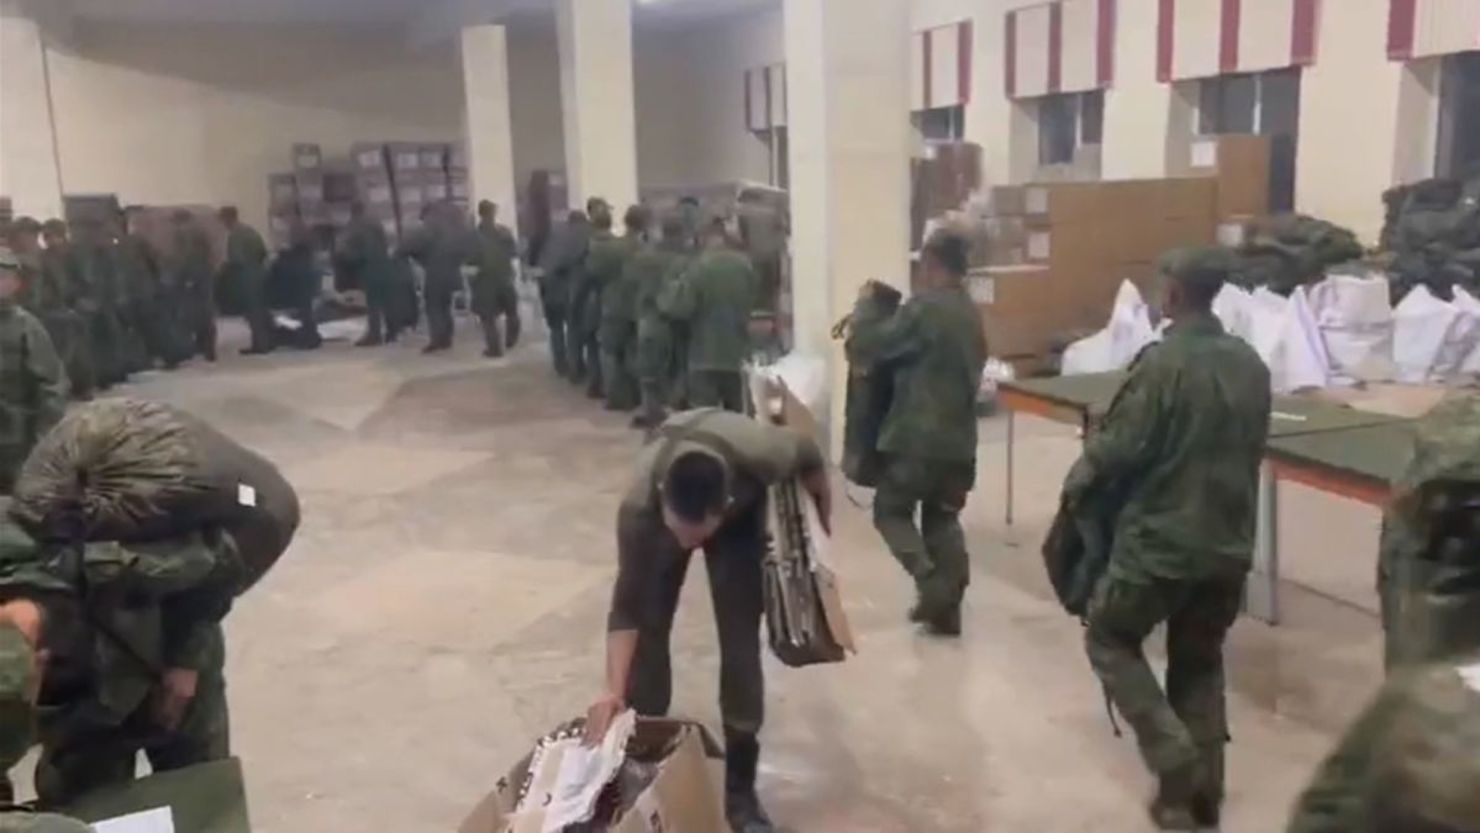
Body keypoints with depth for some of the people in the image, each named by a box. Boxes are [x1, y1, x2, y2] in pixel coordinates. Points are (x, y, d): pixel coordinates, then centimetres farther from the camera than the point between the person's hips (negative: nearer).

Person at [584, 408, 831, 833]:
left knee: (740, 638, -7)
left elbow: (809, 455, -19)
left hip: (742, 513, 0)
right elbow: (627, 607, -31)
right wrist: (613, 690, -42)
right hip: (664, 507, 0)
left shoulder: (758, 455, -45)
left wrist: (823, 521, -3)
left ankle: (740, 789, 4)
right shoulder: (639, 506, -42)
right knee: (649, 625, -6)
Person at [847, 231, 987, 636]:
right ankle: (947, 606, 14)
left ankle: (930, 583, -7)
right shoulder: (970, 314, 12)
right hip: (959, 437, 8)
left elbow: (866, 344, -15)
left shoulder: (924, 309, -16)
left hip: (917, 436, -7)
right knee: (943, 518, 16)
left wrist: (866, 303, 2)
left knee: (891, 511, 7)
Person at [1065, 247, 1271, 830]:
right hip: (1229, 541, 7)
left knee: (1109, 640, 15)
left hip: (1160, 539, -6)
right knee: (1200, 663, 20)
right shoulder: (1251, 365, 3)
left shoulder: (1162, 362, -19)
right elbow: (1253, 450, 12)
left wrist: (1077, 483, 2)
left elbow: (1119, 446, -16)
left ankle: (1174, 756, 4)